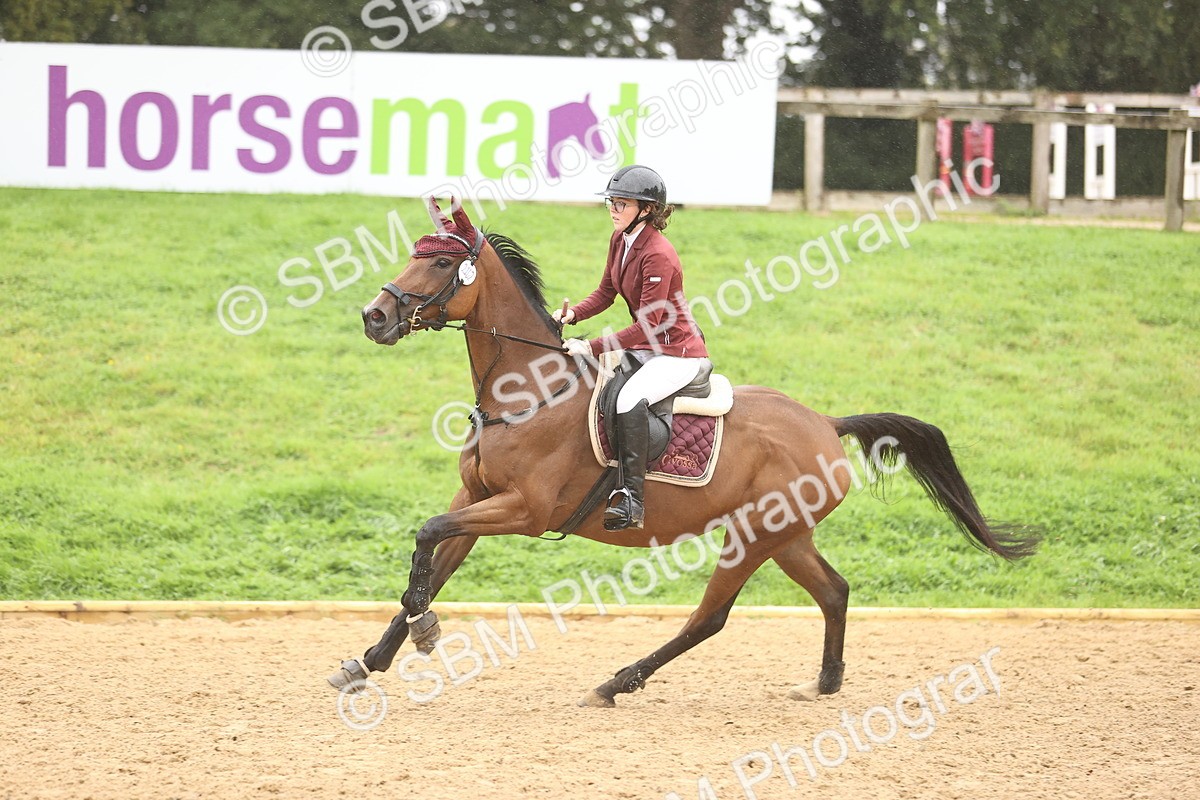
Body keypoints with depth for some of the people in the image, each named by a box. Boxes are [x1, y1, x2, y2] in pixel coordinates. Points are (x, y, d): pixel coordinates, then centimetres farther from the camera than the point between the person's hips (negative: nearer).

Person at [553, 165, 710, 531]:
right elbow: (606, 292, 13)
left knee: (629, 398, -35)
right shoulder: (620, 240, 3)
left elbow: (648, 325, -26)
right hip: (646, 347, 10)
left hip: (679, 353, -10)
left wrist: (592, 347, -27)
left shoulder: (658, 255, -24)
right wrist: (572, 315, -7)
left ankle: (630, 498, -36)